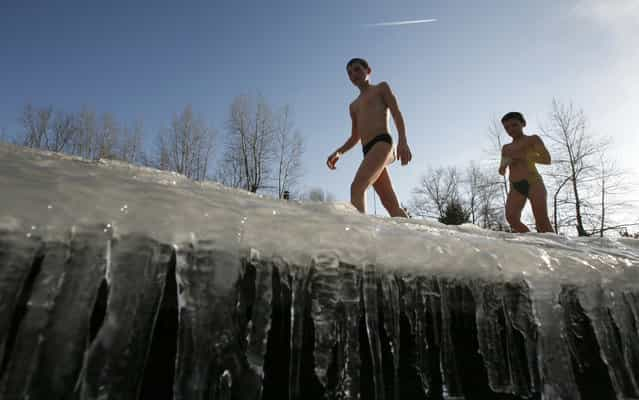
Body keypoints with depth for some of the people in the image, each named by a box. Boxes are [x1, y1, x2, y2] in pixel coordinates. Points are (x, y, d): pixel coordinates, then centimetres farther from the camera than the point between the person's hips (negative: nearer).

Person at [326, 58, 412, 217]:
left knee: (357, 187, -28)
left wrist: (402, 141, -17)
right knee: (392, 205, -1)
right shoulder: (353, 106, 32)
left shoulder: (382, 87, 16)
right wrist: (338, 152, 10)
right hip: (369, 151, 7)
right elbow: (355, 137, 29)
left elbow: (397, 114, 1)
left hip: (383, 143, -7)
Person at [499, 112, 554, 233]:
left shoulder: (533, 139, 11)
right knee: (512, 218, -20)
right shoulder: (505, 148, 25)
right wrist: (505, 162, -2)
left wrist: (520, 156, -9)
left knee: (542, 220, -18)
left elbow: (547, 159, -2)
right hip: (515, 187, 4)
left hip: (533, 182, -4)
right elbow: (502, 171, 20)